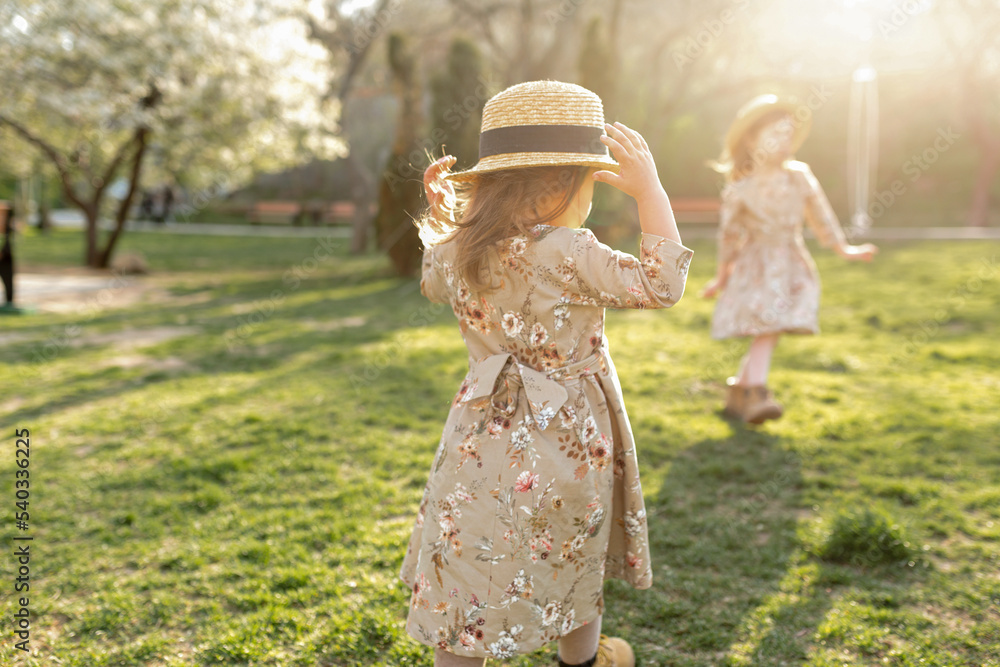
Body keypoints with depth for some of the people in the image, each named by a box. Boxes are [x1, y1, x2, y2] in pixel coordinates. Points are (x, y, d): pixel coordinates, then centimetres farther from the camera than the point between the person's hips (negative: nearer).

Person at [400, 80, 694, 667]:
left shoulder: (453, 253, -4)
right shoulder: (565, 254, -23)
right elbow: (661, 284, -14)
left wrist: (441, 213, 25)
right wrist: (649, 189, -10)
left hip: (486, 443, 3)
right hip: (565, 441, -3)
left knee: (468, 582, 9)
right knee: (575, 563, 23)